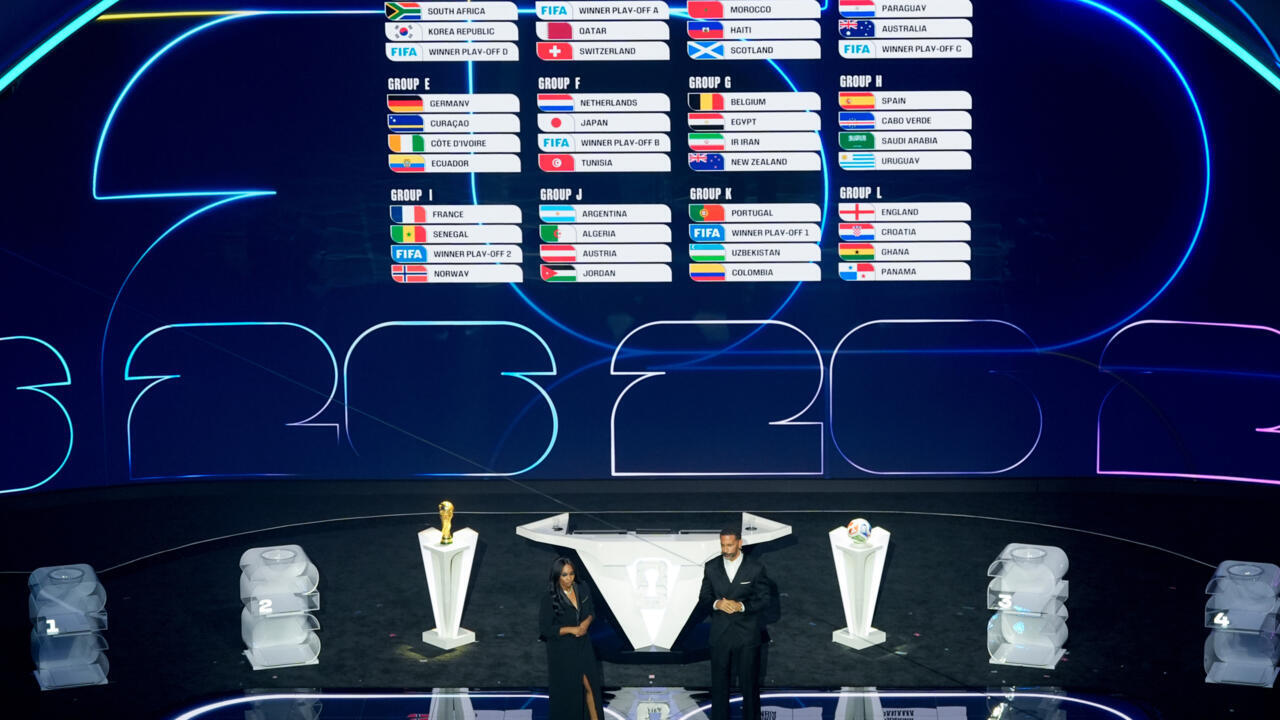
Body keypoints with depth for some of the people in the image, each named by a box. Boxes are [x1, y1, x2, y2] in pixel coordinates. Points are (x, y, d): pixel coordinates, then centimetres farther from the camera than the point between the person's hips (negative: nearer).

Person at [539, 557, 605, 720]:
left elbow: (591, 611, 10)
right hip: (562, 651, -4)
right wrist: (571, 629, -18)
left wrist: (587, 622, -12)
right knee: (567, 690, 9)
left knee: (590, 685, 4)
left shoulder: (583, 589, -4)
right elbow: (544, 629, -15)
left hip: (583, 646, 4)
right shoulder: (549, 598, -17)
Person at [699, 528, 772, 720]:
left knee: (749, 684, 5)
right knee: (719, 685, 5)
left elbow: (763, 601, -3)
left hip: (747, 634, -2)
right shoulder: (711, 567, 5)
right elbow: (703, 599, 6)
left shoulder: (756, 567, -2)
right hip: (720, 635, 2)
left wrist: (741, 606, -20)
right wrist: (717, 604, -16)